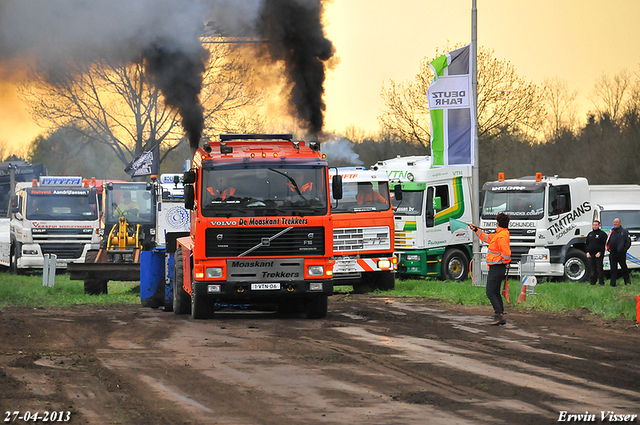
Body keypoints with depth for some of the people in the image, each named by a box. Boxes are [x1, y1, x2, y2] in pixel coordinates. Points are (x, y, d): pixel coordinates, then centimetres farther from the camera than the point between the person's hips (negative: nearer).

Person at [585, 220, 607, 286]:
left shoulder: (602, 234, 1)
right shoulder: (590, 234, 17)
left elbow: (603, 245, -4)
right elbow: (587, 244, 18)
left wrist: (600, 252, -14)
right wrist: (587, 252, 3)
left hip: (599, 255, -5)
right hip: (590, 255, 5)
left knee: (599, 269, -4)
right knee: (593, 269, 7)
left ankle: (601, 283, 1)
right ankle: (593, 282, 12)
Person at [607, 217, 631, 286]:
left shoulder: (624, 231, 1)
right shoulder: (611, 231, 13)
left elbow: (628, 242, 0)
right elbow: (608, 241, 21)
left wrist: (624, 249, -8)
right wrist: (608, 248, 8)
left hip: (621, 253, -3)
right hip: (612, 253, 3)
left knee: (624, 268, 7)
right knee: (613, 269, 2)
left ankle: (627, 281, 24)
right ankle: (613, 283, 3)